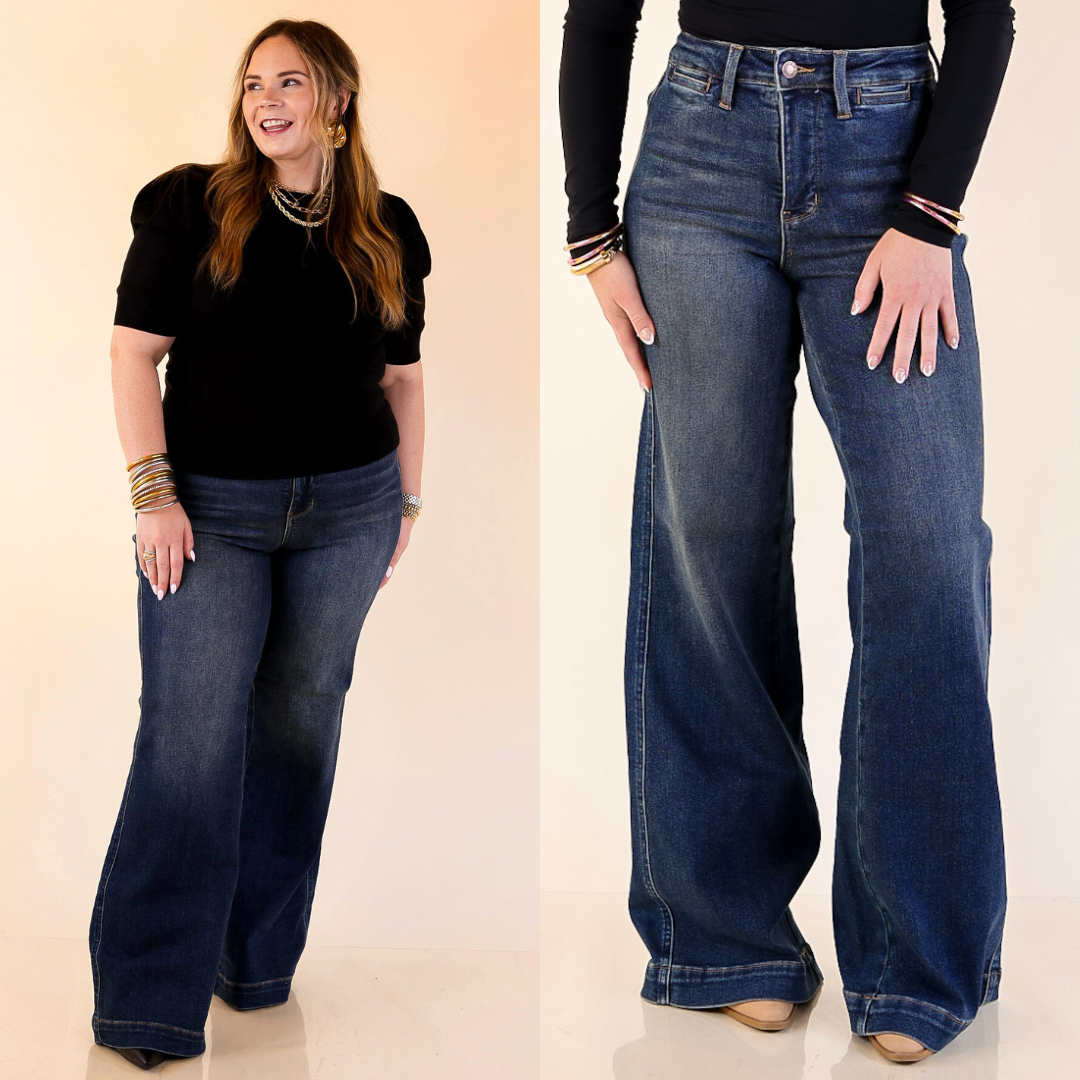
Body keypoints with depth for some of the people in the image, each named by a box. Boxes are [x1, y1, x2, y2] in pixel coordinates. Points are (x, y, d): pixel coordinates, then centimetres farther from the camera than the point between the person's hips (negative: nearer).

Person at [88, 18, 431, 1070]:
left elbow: (402, 375, 15)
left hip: (346, 510, 3)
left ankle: (259, 962, 24)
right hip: (213, 509, -3)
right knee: (189, 738, -9)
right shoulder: (192, 207, -2)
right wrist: (153, 491, -12)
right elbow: (135, 351, -4)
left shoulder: (385, 231, 7)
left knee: (299, 725, 9)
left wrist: (407, 500, 13)